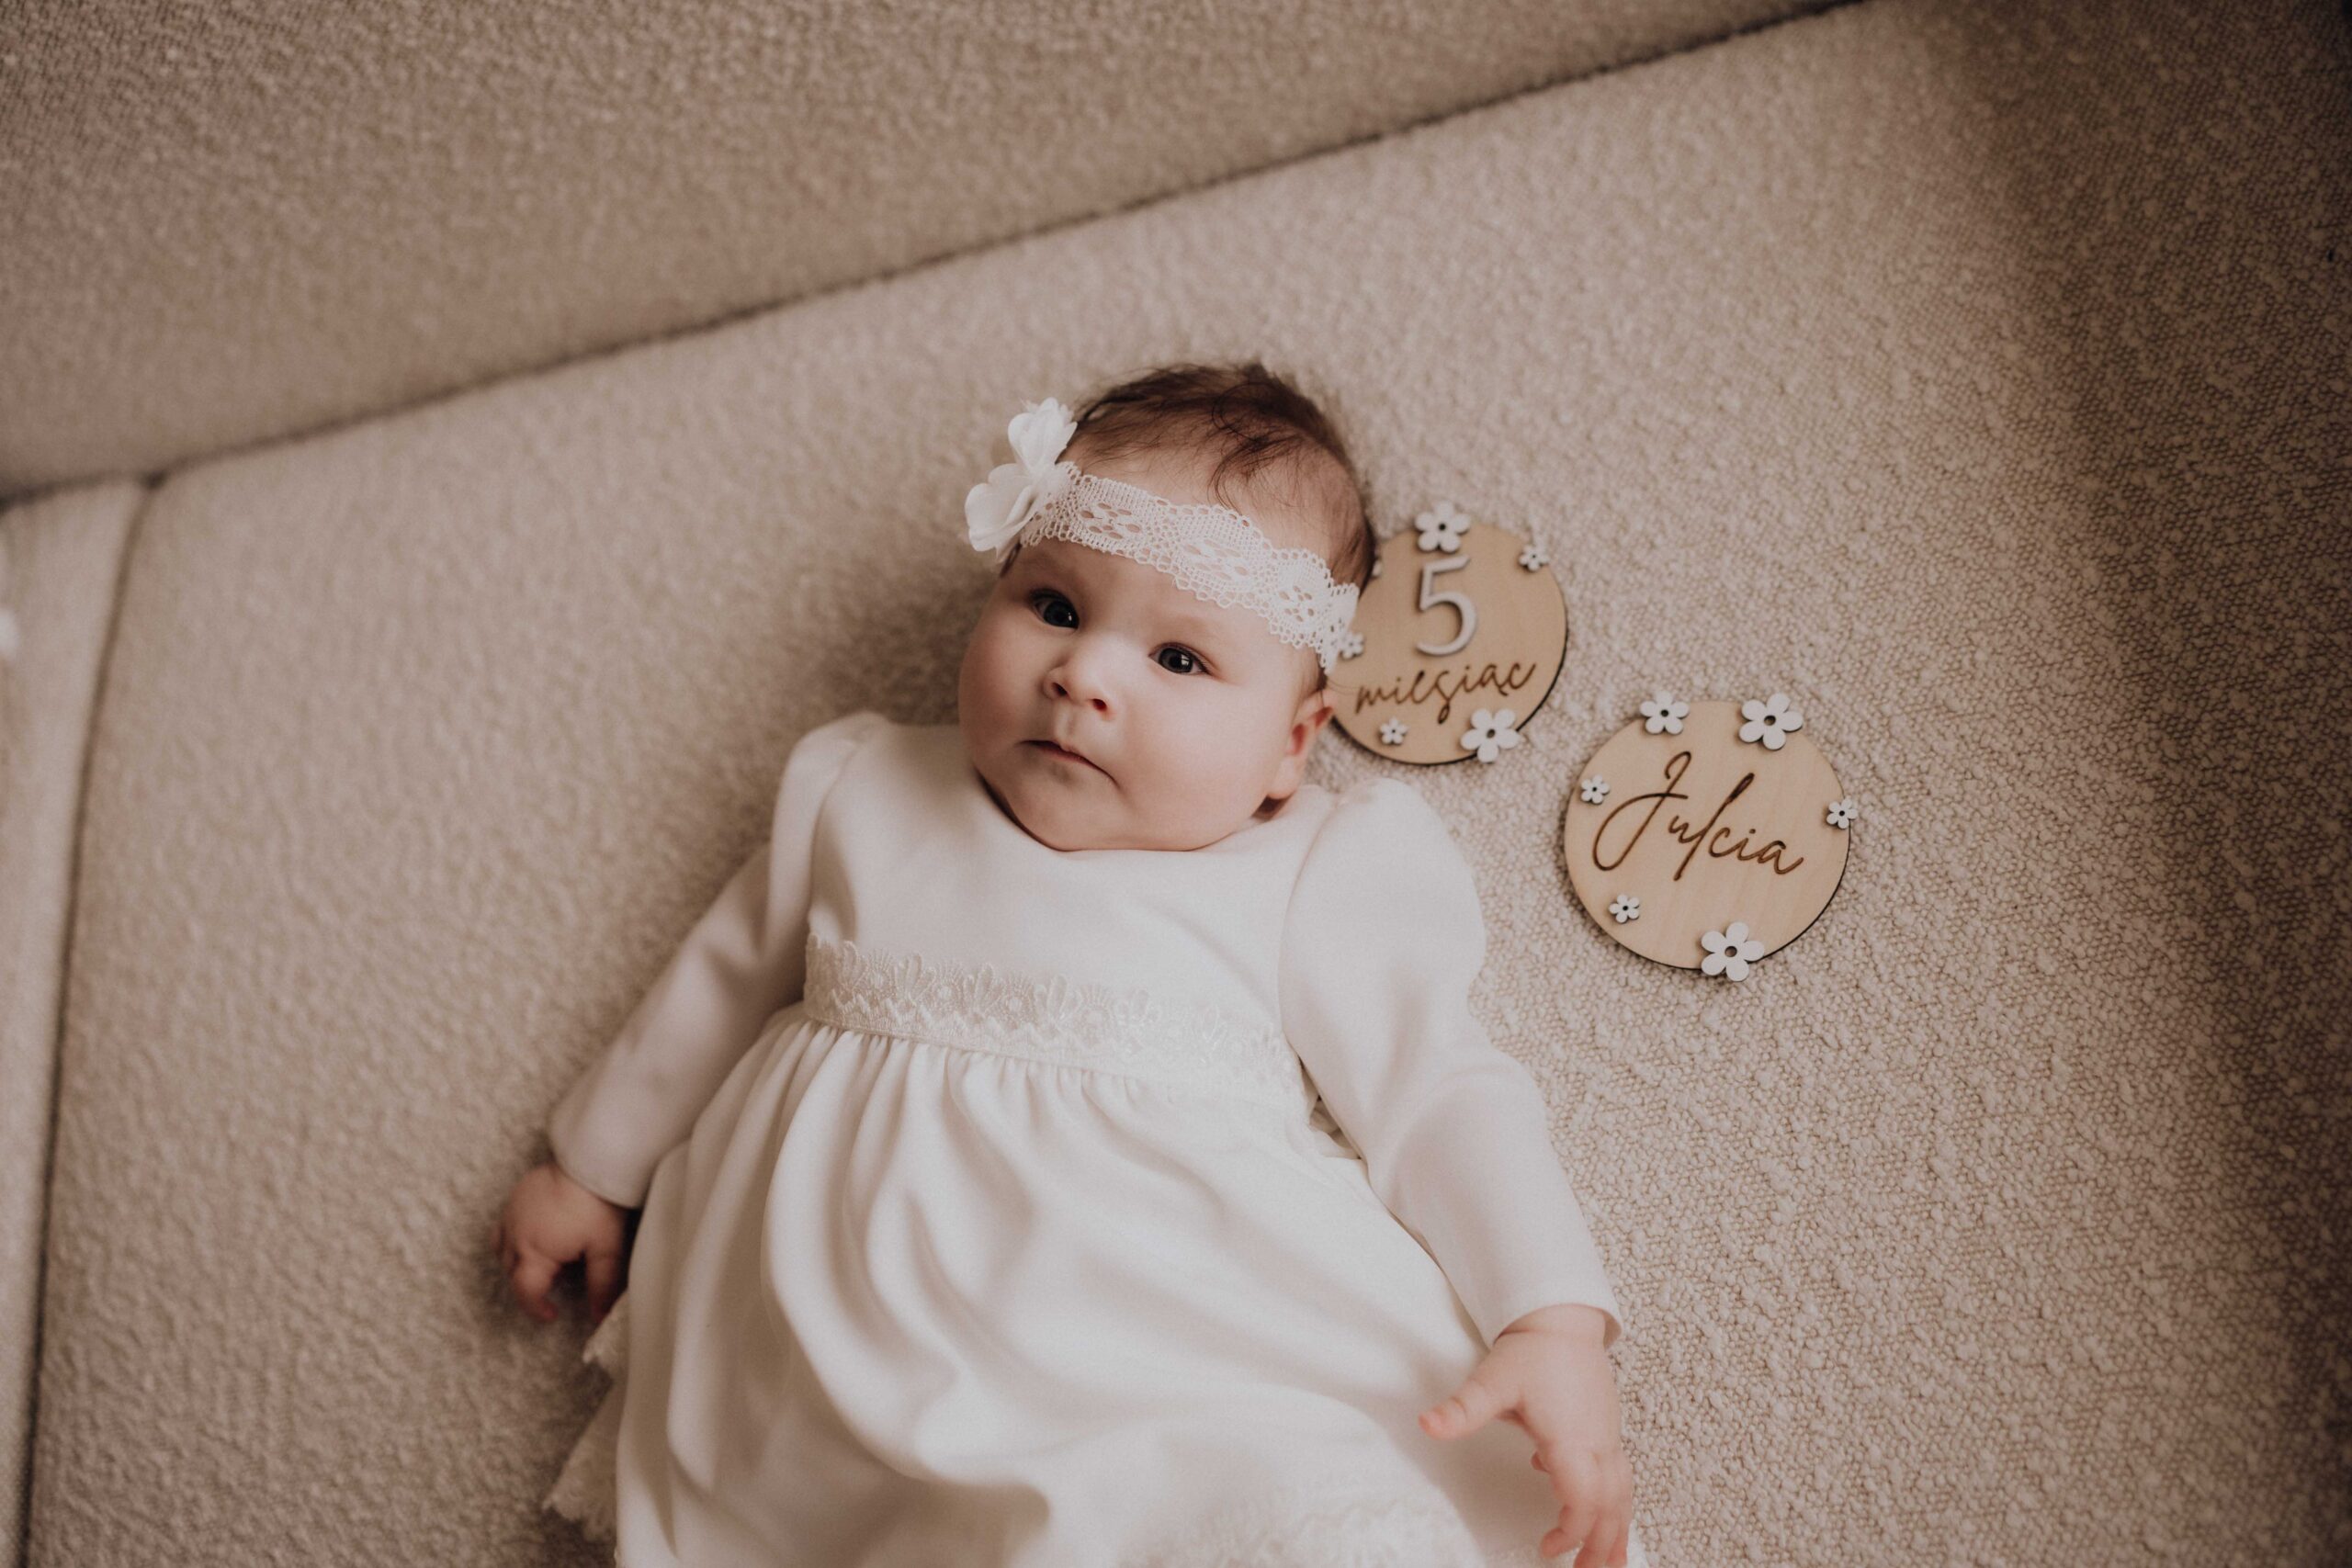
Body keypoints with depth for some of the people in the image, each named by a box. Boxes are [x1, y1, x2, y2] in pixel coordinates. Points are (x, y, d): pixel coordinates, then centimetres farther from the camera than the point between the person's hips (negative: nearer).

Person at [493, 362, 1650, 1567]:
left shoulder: (1313, 882, 0)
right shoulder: (865, 800, 11)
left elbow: (1439, 1100, 0)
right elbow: (726, 978, 24)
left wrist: (1555, 1326, -13)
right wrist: (592, 1169, 33)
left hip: (1188, 1391, -4)